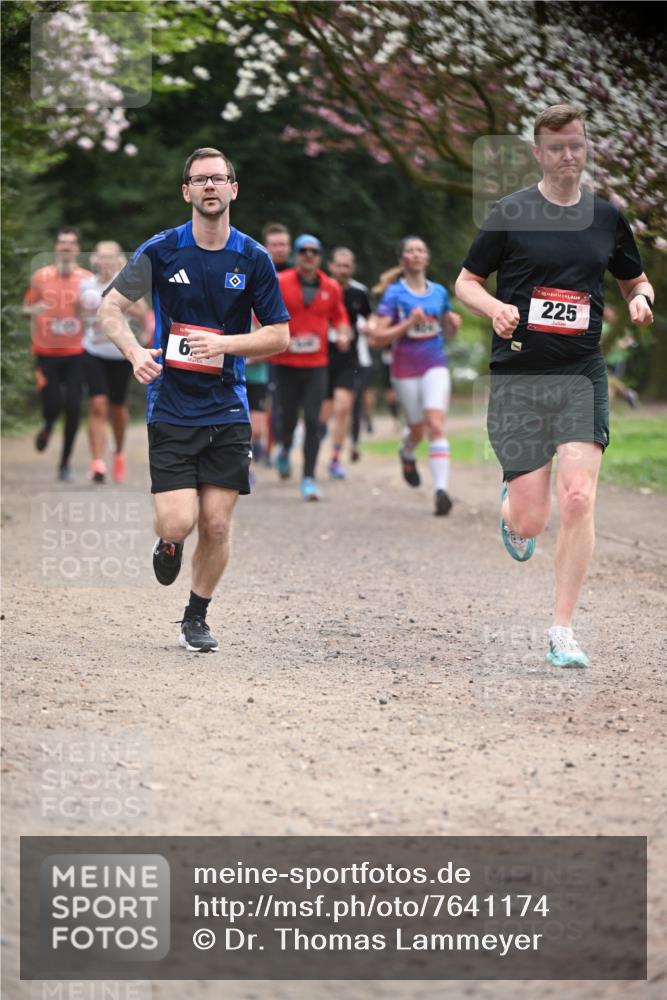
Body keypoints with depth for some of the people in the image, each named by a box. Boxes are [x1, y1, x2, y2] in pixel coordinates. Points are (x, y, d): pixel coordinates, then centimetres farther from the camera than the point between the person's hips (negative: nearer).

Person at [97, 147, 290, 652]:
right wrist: (135, 351, -22)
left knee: (216, 525, 0)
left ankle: (197, 618, 21)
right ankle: (168, 544, 27)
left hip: (228, 410, 1)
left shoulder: (253, 258, 0)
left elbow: (280, 334, 3)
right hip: (171, 407, -1)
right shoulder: (162, 249, -3)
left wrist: (224, 344, -13)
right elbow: (111, 307, -3)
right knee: (178, 522, -11)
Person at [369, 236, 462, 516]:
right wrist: (409, 323, -22)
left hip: (435, 365, 1)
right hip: (405, 369, -1)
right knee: (417, 429, 11)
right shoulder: (394, 294, -6)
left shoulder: (439, 292, 6)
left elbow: (447, 328, 21)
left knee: (436, 426, -16)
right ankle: (407, 454, 48)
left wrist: (454, 323, -3)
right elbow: (377, 337, -12)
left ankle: (441, 490, -23)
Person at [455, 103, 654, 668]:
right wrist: (494, 307, -15)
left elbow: (637, 280, 23)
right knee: (530, 521, -3)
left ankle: (563, 632, -5)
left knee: (578, 498, -15)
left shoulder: (607, 218, 9)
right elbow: (466, 282, 7)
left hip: (583, 373, 2)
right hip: (518, 374, -2)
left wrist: (641, 299, -1)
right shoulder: (510, 214, 0)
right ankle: (511, 509, 38)